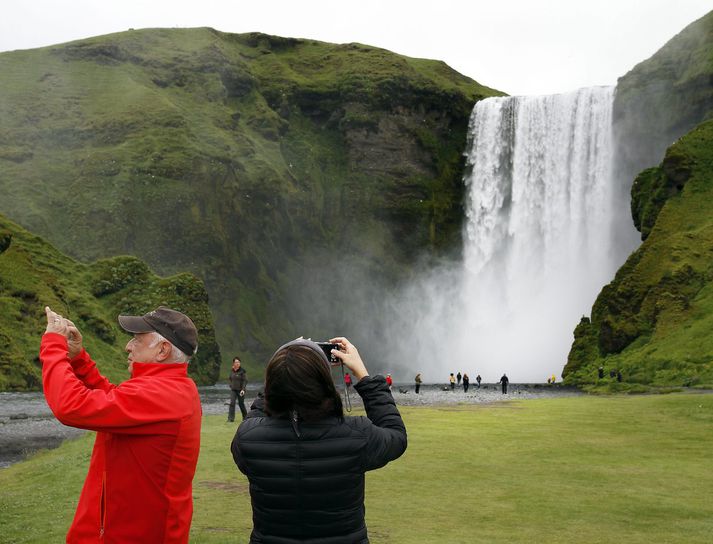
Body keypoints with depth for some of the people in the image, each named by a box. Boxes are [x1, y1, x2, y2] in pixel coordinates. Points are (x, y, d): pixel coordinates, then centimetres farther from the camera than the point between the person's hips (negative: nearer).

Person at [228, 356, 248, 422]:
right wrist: (231, 385, 7)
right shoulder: (231, 370, 4)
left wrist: (243, 389, -19)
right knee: (232, 403, -9)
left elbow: (245, 381, -11)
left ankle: (245, 417, 27)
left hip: (240, 390, -3)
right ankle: (230, 418, -10)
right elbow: (229, 378, 21)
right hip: (233, 390, 3)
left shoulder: (242, 371, -10)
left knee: (241, 404, 6)